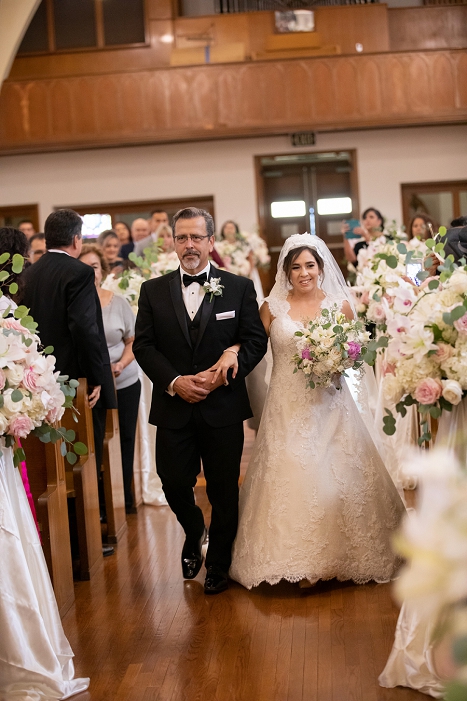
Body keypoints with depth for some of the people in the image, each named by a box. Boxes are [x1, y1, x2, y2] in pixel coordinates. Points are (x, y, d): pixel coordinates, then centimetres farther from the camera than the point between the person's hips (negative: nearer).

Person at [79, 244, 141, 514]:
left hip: (124, 384, 2)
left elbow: (133, 340, 6)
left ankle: (125, 499, 25)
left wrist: (121, 364, -11)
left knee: (124, 441, 9)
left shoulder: (118, 301, 1)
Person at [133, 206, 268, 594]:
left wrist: (226, 371, -16)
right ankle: (195, 534, 37)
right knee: (174, 485, 3)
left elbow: (256, 340, 0)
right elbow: (144, 345, 1)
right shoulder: (153, 290, 5)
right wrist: (174, 382, -13)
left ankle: (218, 565, 27)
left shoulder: (239, 287, 2)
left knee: (224, 491, 7)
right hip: (173, 407, 1)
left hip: (223, 407, -1)